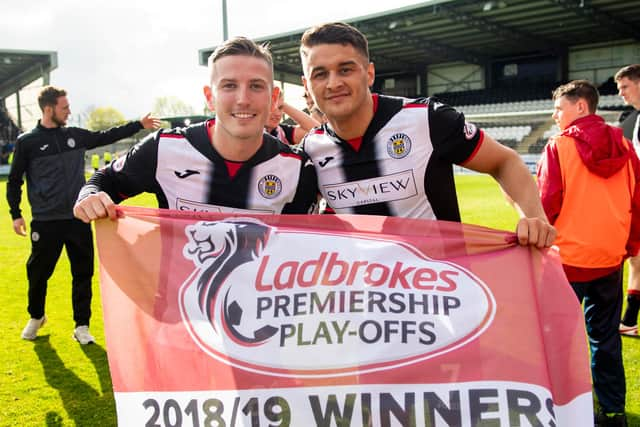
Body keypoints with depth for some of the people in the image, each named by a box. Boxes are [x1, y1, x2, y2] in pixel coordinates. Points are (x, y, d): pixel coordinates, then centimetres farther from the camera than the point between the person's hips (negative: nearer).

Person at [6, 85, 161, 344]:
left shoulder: (76, 135, 8)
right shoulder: (27, 142, -2)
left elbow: (107, 137, 17)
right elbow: (14, 181, 3)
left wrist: (139, 125, 14)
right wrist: (16, 214, -2)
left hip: (78, 219, 3)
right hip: (45, 223, -3)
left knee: (83, 273, 5)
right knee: (38, 273, 9)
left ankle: (82, 325, 18)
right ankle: (36, 317, 36)